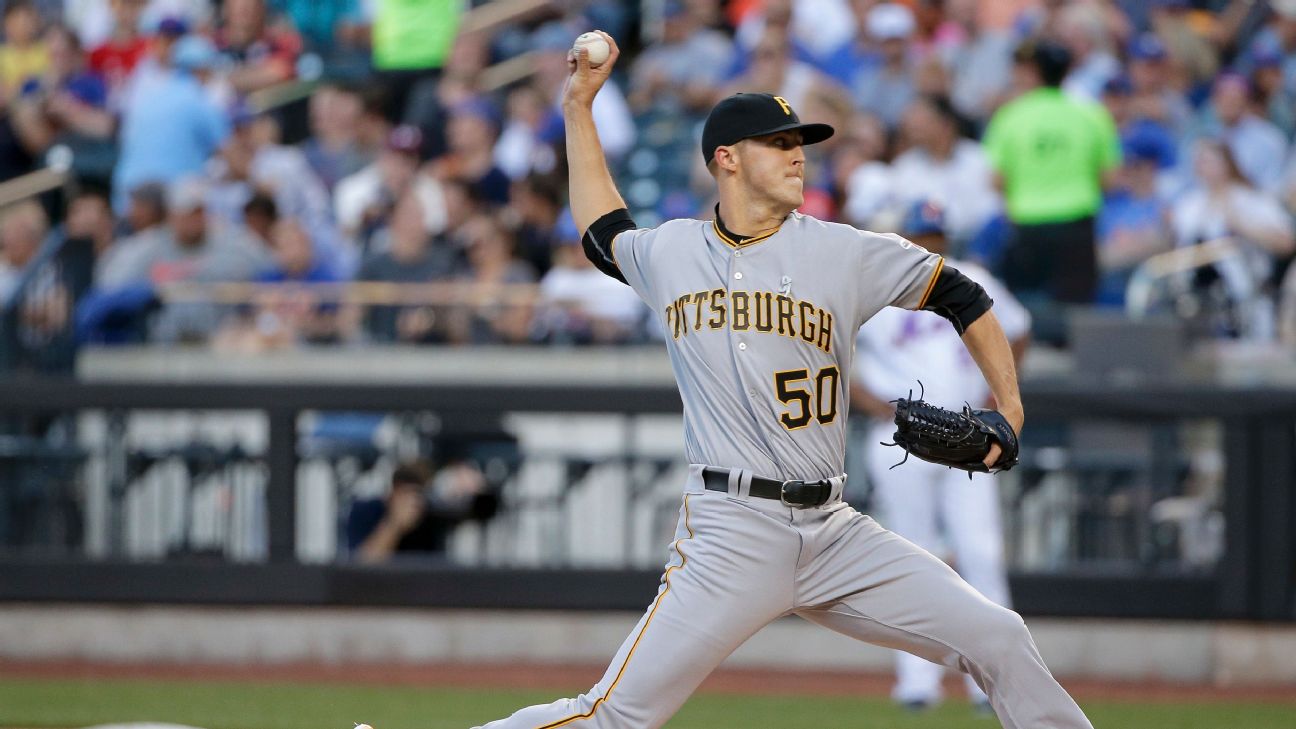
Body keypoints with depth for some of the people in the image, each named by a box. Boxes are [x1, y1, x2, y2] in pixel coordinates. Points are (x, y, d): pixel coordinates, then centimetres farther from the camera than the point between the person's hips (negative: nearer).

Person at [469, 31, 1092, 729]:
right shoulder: (669, 252, 8)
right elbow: (601, 229, 31)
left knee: (998, 642, -7)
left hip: (833, 532, 2)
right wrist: (578, 108, 29)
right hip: (730, 533, -2)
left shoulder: (843, 252, 3)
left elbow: (959, 296, 11)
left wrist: (1008, 407, 2)